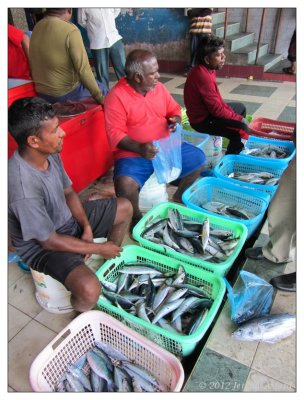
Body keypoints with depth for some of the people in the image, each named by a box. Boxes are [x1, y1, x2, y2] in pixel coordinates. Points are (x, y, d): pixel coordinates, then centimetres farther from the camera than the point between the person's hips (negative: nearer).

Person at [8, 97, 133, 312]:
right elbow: (50, 242, -26)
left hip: (67, 219, 8)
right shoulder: (23, 187, -36)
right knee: (89, 288, -33)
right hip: (40, 245, -8)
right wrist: (99, 248, -17)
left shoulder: (49, 154, -12)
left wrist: (87, 226, -10)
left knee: (125, 207, 9)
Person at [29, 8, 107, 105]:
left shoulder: (37, 27, 1)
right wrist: (100, 97, -18)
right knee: (101, 89, 15)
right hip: (66, 94, -7)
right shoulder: (70, 30, -21)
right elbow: (83, 69, -25)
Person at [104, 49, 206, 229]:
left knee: (199, 159, -2)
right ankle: (136, 216, 1)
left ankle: (179, 197, 21)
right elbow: (115, 133, -18)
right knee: (125, 184, -32)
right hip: (133, 153, -5)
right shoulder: (116, 96, -14)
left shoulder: (159, 87, 4)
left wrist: (176, 121, -8)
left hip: (166, 146, 6)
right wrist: (139, 148, -33)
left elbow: (174, 109, 17)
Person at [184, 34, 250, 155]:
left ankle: (236, 148, 33)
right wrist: (239, 118, -16)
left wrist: (231, 112, 1)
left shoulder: (206, 69, 3)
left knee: (240, 107, 25)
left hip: (208, 111, 11)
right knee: (242, 129, -21)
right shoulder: (203, 76, -28)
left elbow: (216, 98, 12)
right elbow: (217, 110, -27)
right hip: (202, 120, -11)